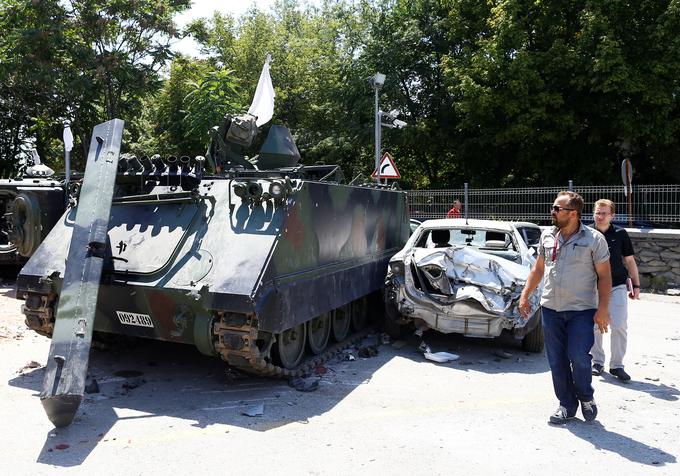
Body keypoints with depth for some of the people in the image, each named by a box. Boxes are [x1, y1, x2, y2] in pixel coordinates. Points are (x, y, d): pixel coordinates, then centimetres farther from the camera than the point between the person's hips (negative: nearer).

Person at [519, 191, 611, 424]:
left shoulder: (594, 239, -5)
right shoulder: (547, 236, 7)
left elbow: (604, 276, -3)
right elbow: (538, 269, 15)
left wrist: (603, 308, -11)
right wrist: (525, 296, 9)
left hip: (582, 309, -4)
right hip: (550, 308, 4)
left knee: (578, 357, -7)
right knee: (557, 361, 7)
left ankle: (586, 397, 22)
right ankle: (567, 405, 23)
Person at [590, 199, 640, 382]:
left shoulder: (620, 234, 2)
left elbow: (629, 260, 8)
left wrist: (636, 285, 7)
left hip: (617, 286, 0)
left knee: (619, 326, -4)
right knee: (595, 326, 5)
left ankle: (616, 365, 8)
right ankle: (597, 361, 22)